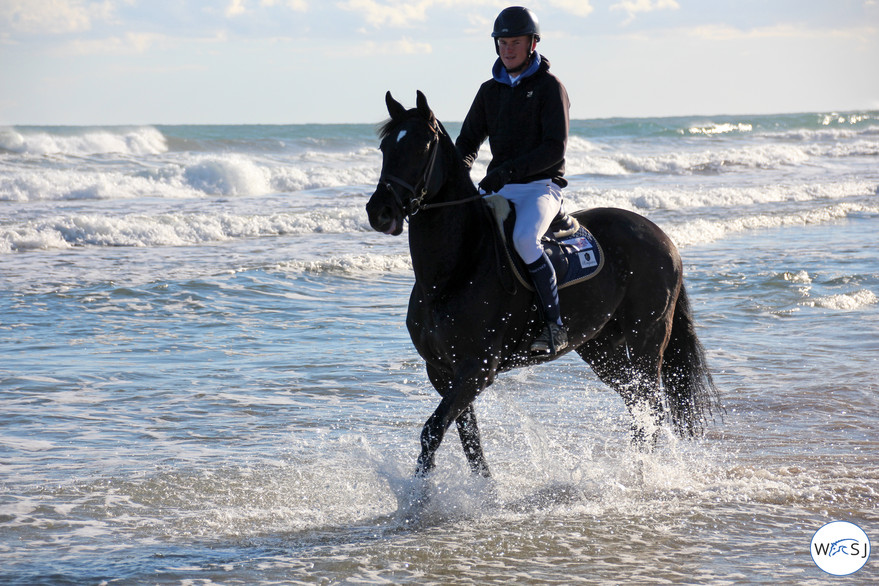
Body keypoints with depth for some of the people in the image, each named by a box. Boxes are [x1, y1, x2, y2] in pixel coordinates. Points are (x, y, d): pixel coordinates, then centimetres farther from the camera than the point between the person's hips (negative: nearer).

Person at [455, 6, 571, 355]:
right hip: (499, 189, 7)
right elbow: (469, 140, 18)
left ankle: (555, 326, -28)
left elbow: (555, 148, -14)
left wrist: (508, 171, -25)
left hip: (541, 186, -7)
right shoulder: (490, 91, 13)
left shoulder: (549, 87, -5)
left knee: (524, 239, -34)